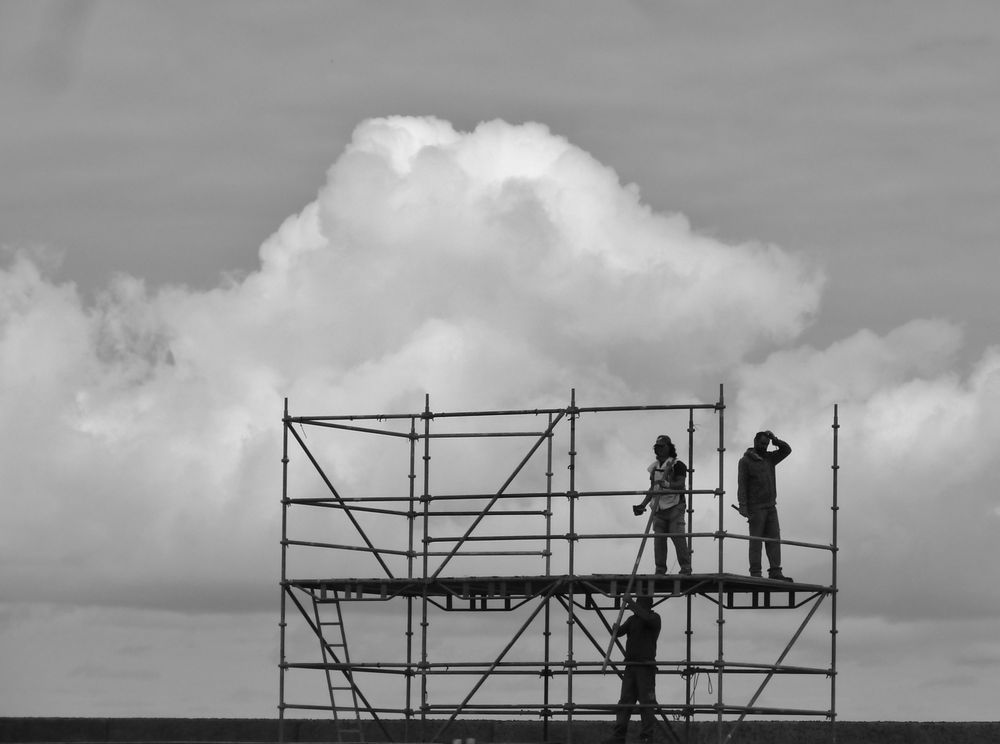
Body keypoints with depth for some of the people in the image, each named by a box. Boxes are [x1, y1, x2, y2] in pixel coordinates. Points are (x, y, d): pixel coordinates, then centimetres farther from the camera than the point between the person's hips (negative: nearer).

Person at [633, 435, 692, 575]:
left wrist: (667, 484, -32)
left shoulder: (677, 465, 0)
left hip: (674, 507, -6)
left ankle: (685, 567, -10)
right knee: (659, 539, -1)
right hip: (659, 509, 6)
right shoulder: (654, 467, 18)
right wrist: (642, 505, 18)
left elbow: (680, 484, -14)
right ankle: (660, 569, 2)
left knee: (678, 537, -12)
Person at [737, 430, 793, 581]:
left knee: (774, 538, -1)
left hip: (770, 506, 6)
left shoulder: (769, 458, 14)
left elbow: (786, 450, 14)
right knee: (756, 539, -6)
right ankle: (755, 573, -6)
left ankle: (775, 571, -3)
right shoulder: (745, 461, -3)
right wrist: (743, 507, -16)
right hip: (756, 508, -6)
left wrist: (775, 440, -1)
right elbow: (742, 485, -8)